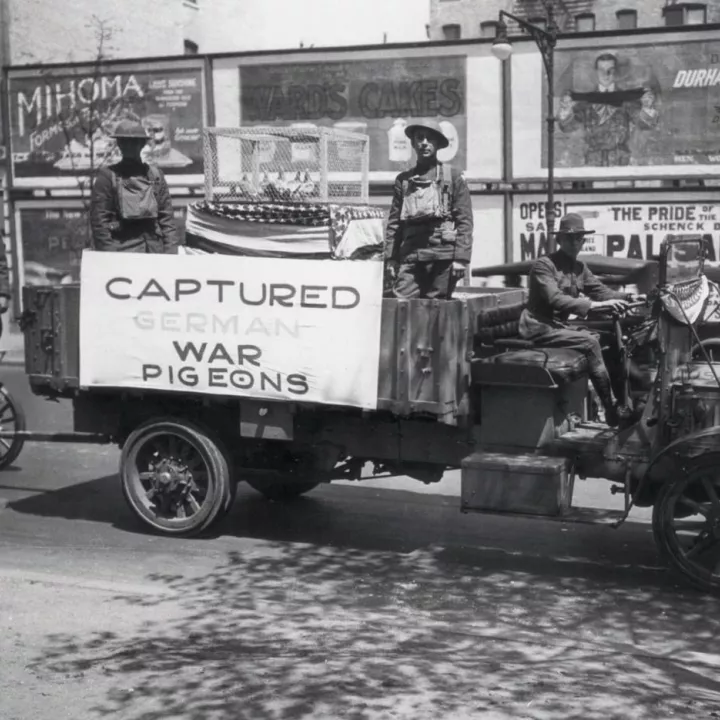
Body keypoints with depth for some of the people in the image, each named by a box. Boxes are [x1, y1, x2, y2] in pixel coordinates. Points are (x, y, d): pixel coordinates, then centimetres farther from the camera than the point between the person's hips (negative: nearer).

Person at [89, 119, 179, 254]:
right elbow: (98, 221, -1)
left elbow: (166, 217, 11)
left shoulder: (155, 175, 12)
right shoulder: (108, 176, 2)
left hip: (155, 252, 4)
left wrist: (170, 253, 1)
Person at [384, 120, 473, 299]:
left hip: (442, 256, -2)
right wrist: (391, 258, 5)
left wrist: (461, 258, -9)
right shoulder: (403, 180, 15)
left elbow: (464, 220, 0)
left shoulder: (453, 177, 7)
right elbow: (394, 222, 14)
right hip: (410, 256, 2)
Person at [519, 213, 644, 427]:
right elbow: (556, 300, -25)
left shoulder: (579, 267, 13)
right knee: (590, 343, -24)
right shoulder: (543, 265, -12)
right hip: (539, 328, -8)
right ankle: (612, 410, -21)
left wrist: (628, 297, -10)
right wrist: (593, 305, -33)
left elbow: (601, 291, 8)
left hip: (559, 326, 8)